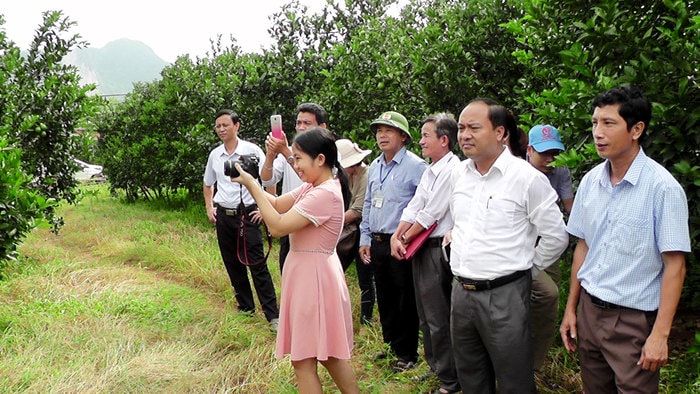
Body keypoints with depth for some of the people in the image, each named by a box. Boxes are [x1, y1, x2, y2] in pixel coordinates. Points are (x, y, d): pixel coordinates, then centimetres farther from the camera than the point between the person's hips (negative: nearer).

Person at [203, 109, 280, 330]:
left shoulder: (252, 150, -8)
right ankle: (245, 307, 27)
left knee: (257, 265, -8)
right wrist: (209, 208, 14)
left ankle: (272, 315, -4)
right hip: (223, 215, 5)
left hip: (247, 214, -5)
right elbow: (208, 184, 23)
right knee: (232, 264, 12)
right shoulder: (215, 155, 8)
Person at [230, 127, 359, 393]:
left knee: (302, 359, 1)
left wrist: (250, 184, -19)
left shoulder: (325, 194, -23)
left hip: (313, 275, -10)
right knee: (327, 352, 21)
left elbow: (278, 227, -25)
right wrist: (250, 182, -3)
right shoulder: (314, 187, 8)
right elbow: (278, 204, 11)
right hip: (310, 272, 10)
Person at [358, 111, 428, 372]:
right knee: (384, 299, 16)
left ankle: (407, 354, 15)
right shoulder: (375, 167, 13)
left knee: (406, 301, 2)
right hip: (377, 243, 7)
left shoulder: (416, 166, -10)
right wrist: (365, 238, 16)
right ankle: (390, 346, 30)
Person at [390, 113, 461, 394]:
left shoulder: (452, 170, -16)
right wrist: (396, 236, -2)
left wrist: (405, 239, -5)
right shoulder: (431, 170, 13)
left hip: (438, 248, -9)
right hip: (420, 247, 9)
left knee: (438, 317, -2)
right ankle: (434, 366, 34)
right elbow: (413, 207, 10)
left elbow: (430, 214, -16)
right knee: (425, 315, 18)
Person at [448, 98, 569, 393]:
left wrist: (524, 270, 1)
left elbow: (555, 236, -7)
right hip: (461, 292, 6)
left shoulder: (527, 178, -12)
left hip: (504, 296, -6)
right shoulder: (457, 174, 6)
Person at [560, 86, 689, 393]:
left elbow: (675, 265, -14)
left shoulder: (663, 188, -14)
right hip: (588, 311, 5)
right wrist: (570, 308, 12)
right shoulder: (590, 181, 3)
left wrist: (660, 334, -15)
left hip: (634, 320, -5)